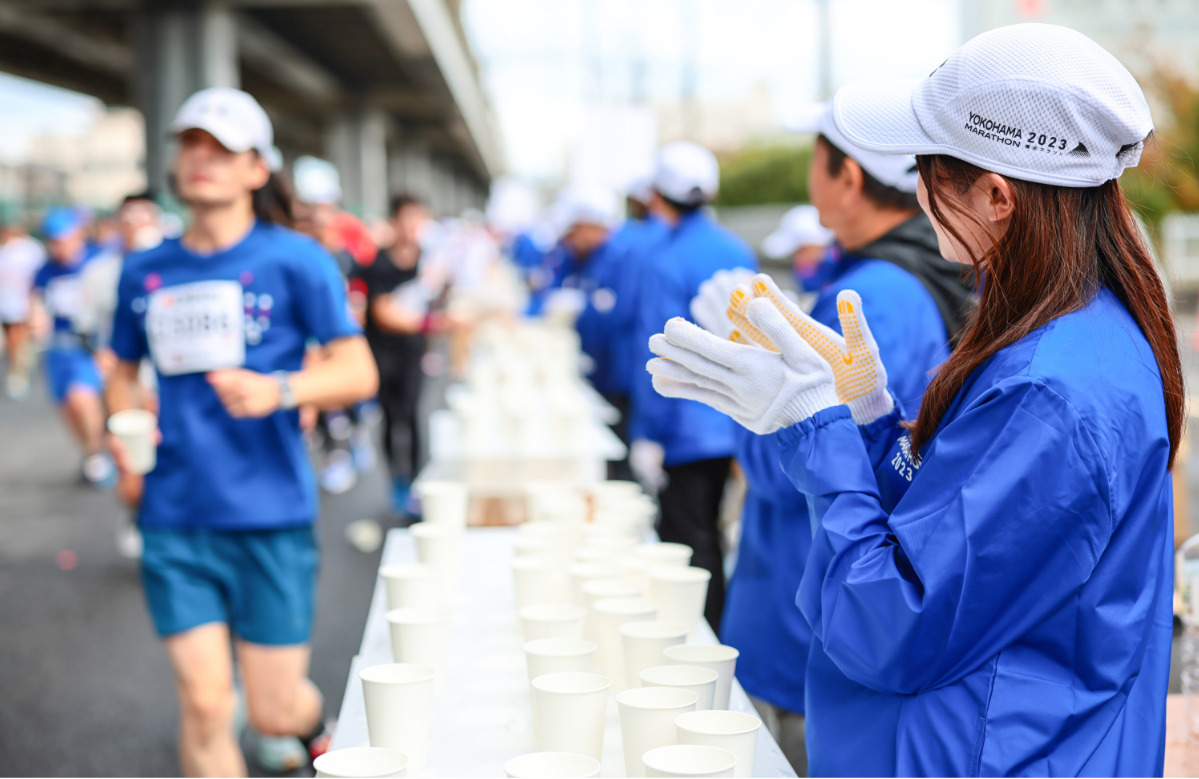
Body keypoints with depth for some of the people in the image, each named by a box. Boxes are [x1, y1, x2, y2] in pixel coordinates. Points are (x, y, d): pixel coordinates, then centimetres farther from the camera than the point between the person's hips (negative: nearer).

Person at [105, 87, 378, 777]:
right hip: (174, 517, 3)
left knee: (273, 712, 4)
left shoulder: (294, 260, -2)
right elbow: (125, 370, 24)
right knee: (204, 701, -4)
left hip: (270, 514, -3)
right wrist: (125, 436, 3)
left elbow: (360, 373, -4)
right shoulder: (145, 272, 10)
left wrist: (278, 391, -23)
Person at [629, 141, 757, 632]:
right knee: (708, 531, 18)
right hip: (735, 425, 8)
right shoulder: (740, 252, 7)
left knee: (687, 541, -1)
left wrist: (648, 435, -12)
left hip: (686, 430, -7)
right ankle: (723, 636, 26)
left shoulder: (667, 261, -14)